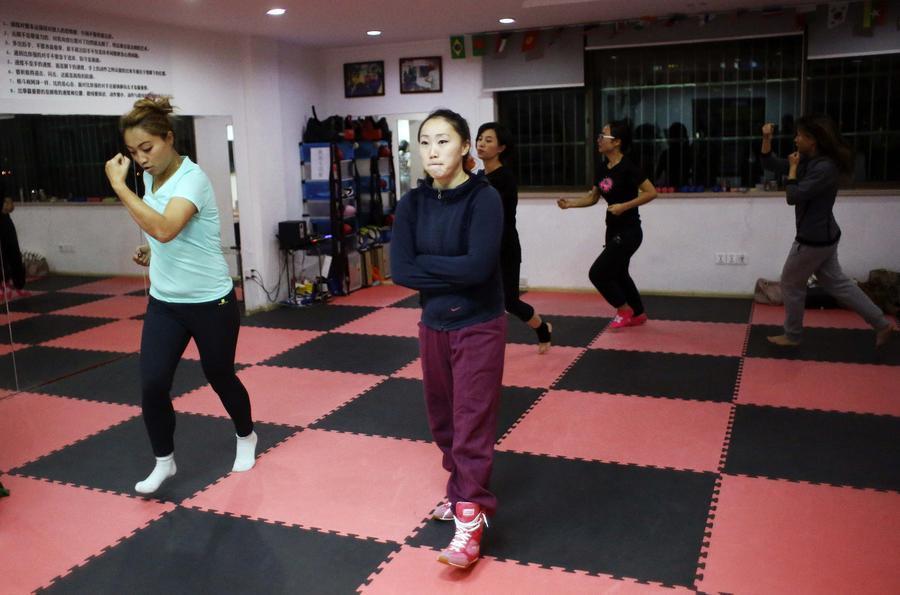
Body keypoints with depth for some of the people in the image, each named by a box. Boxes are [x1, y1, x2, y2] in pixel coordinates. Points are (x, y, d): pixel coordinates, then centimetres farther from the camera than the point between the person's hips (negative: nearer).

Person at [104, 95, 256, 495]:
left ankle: (246, 438, 39)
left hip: (210, 302, -6)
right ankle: (163, 461, 19)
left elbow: (165, 229, -37)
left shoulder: (192, 177, -20)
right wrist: (152, 249, 3)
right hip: (163, 302, 6)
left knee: (220, 378, 12)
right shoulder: (150, 178, 4)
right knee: (152, 385, -3)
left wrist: (119, 186, -32)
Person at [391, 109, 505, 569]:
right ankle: (461, 492, 35)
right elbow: (399, 270, -10)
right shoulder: (412, 203, -2)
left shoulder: (484, 198, -15)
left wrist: (425, 262, -17)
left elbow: (479, 266, -28)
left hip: (479, 326, -5)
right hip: (433, 324, 6)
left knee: (472, 422, -3)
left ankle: (471, 519, 4)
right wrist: (451, 274, -18)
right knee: (443, 420, 16)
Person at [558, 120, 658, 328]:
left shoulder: (627, 167, -19)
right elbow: (592, 198, 12)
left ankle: (624, 310, 13)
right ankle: (638, 314, 36)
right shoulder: (603, 168, 4)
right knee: (618, 273, 20)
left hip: (629, 232, -9)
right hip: (613, 230, 9)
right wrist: (570, 203, -3)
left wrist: (624, 206, -26)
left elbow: (651, 192, -22)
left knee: (597, 273, -7)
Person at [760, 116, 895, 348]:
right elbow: (771, 164, 11)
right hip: (821, 235, 9)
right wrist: (767, 139, -4)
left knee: (791, 284, 6)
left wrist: (793, 168, -14)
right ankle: (881, 324, 24)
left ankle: (792, 335, 23)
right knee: (836, 282, 17)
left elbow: (793, 196, -26)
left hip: (815, 238, -9)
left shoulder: (825, 168, -24)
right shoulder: (808, 160, 4)